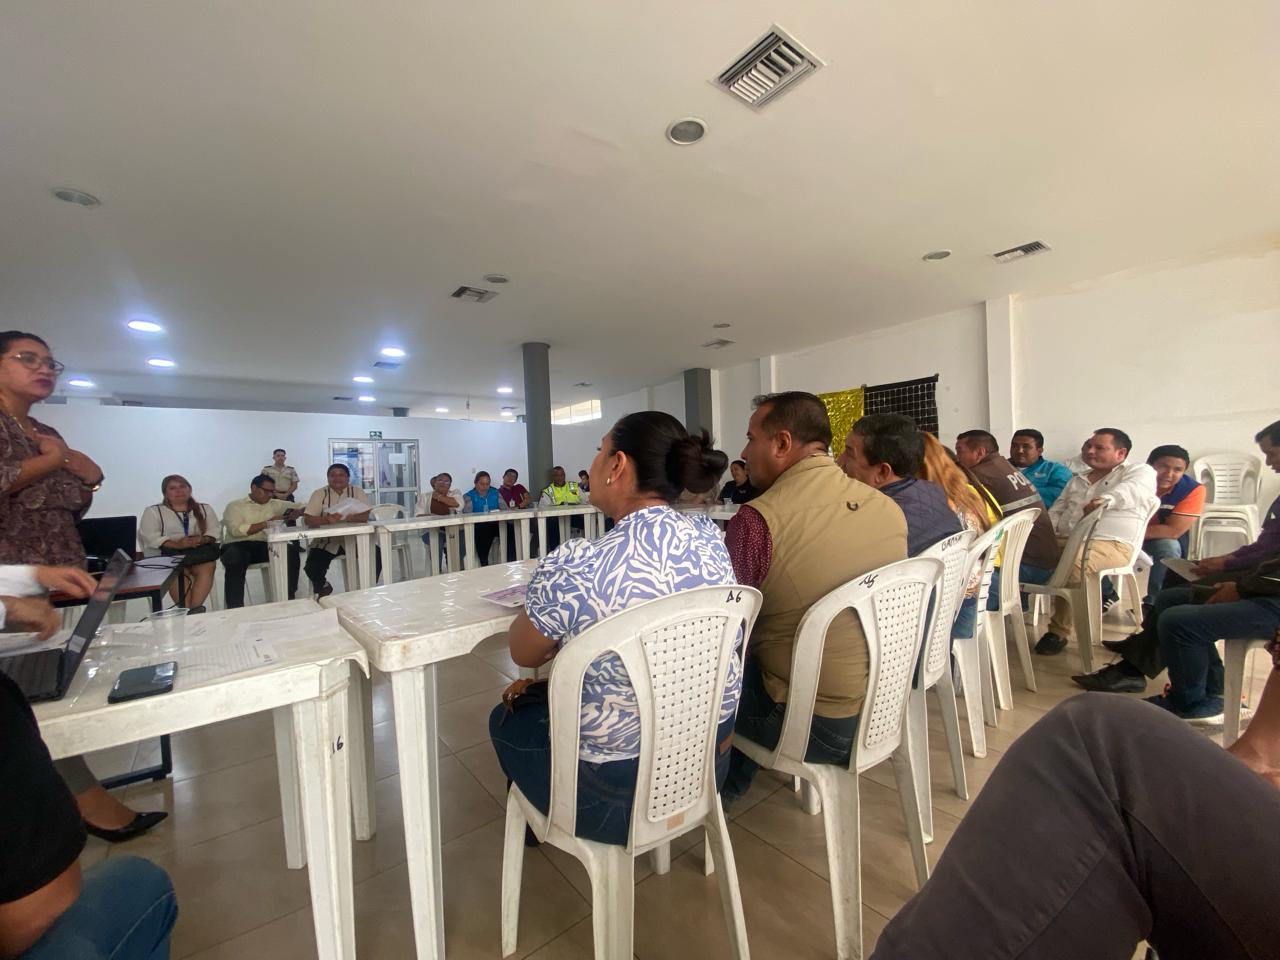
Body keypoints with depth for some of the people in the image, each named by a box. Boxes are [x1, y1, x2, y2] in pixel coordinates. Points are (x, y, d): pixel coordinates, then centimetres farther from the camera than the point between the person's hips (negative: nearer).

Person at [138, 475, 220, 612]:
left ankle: (195, 609, -40)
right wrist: (176, 544, -19)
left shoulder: (204, 508, 20)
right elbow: (150, 537, -2)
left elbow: (213, 531, 10)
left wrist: (202, 540, -14)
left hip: (199, 551, 2)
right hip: (167, 552, -1)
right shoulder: (153, 511, 12)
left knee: (208, 566, -33)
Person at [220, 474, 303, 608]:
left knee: (291, 551, -25)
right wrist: (267, 523, -13)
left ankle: (288, 599, -17)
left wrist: (297, 512, -5)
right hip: (238, 546, -3)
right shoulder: (235, 505, 5)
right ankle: (235, 608, -29)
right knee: (235, 559, -38)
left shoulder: (275, 504, 17)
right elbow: (236, 530, -12)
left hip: (265, 546, 3)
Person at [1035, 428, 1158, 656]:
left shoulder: (1140, 471, 12)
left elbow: (1133, 490, -13)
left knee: (1072, 562, -37)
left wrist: (1106, 498, -36)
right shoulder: (1076, 481, 29)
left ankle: (1059, 631, -25)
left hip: (1111, 543, -6)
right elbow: (1055, 512, 25)